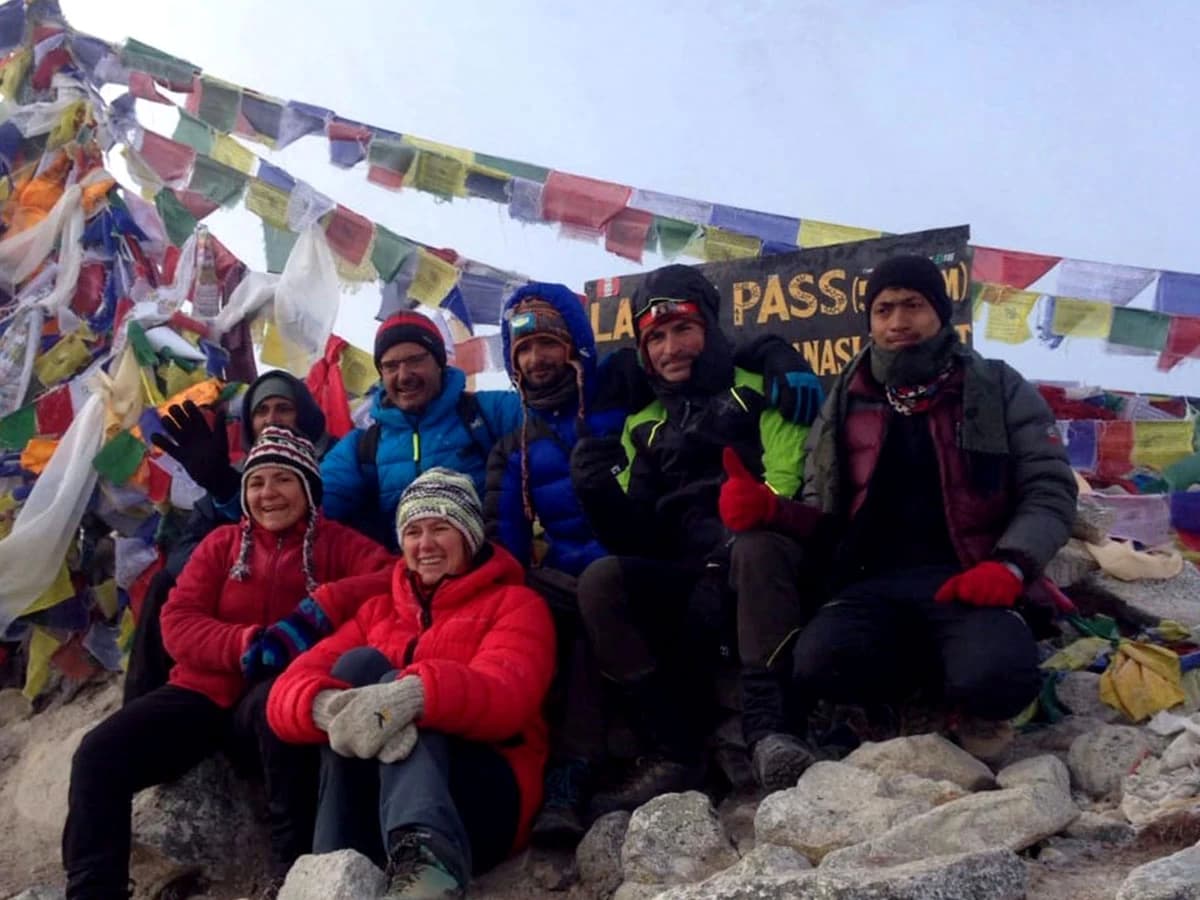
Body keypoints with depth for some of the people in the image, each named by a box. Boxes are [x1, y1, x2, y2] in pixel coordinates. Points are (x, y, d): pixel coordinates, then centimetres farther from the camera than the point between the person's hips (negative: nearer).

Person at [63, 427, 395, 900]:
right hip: (205, 689, 4)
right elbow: (177, 622, 2)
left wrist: (329, 602, -29)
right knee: (98, 752, -17)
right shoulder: (222, 543, 14)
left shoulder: (337, 543, 6)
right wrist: (247, 643, -18)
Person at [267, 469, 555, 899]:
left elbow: (505, 695, -16)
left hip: (484, 794, -3)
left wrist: (410, 696, -37)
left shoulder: (515, 603, 8)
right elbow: (290, 688, 1)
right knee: (357, 663, -16)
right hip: (368, 803, 3)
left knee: (400, 697, -25)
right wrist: (332, 708, -26)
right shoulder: (377, 610, 20)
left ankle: (427, 861, -52)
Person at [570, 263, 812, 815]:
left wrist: (727, 566, -21)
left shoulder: (760, 393, 8)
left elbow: (787, 492, -6)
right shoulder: (643, 426, 21)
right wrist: (600, 492, -9)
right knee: (600, 580, -24)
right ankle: (672, 756, -25)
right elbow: (634, 539, 13)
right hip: (687, 579, 4)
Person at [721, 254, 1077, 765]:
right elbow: (826, 521, 16)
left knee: (993, 679, -35)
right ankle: (946, 677, -1)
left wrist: (1010, 564, -15)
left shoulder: (1000, 390, 9)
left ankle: (973, 701, 3)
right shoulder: (845, 406, 15)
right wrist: (770, 510, -7)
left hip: (971, 581, -2)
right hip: (876, 582, 2)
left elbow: (1049, 492, 5)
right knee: (819, 664, -30)